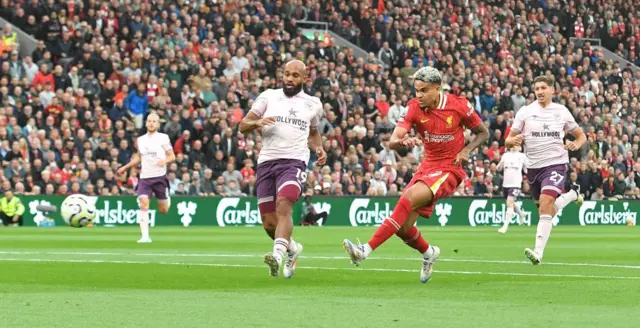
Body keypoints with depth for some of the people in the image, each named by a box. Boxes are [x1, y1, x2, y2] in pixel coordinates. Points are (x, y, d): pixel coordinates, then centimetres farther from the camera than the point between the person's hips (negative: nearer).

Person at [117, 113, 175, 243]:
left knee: (163, 210, 5)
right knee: (143, 203, -19)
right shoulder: (140, 140, 9)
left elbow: (172, 156, 1)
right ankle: (145, 236, -20)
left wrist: (165, 160, -21)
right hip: (145, 177, 2)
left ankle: (167, 199, 44)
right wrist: (125, 167, 18)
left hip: (160, 177, -2)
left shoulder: (163, 138, -2)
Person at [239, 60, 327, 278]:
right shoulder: (268, 96, 12)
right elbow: (243, 126, 10)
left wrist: (318, 148, 12)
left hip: (294, 162, -2)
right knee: (269, 223, 3)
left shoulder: (313, 104, 15)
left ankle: (278, 254, -44)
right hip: (266, 162, 2)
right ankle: (292, 248, 32)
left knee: (283, 206, -29)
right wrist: (256, 122, -13)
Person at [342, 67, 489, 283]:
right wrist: (403, 141, -39)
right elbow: (392, 142, -15)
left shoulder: (459, 105, -9)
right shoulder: (413, 108, -5)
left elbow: (483, 133, 6)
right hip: (427, 166, 5)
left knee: (409, 198, -29)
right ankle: (428, 253, 33)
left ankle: (367, 250, -33)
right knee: (404, 227, -2)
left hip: (449, 170, -5)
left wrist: (466, 151, -12)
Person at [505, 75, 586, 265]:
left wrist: (576, 144, -9)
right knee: (546, 211, 15)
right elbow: (508, 141, 1)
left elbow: (580, 136, 14)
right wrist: (512, 141, -24)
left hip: (556, 164, -3)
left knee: (546, 203, -24)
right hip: (533, 166, 3)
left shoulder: (562, 112, 2)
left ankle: (538, 252, -26)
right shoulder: (525, 112, 0)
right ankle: (572, 195, 46)